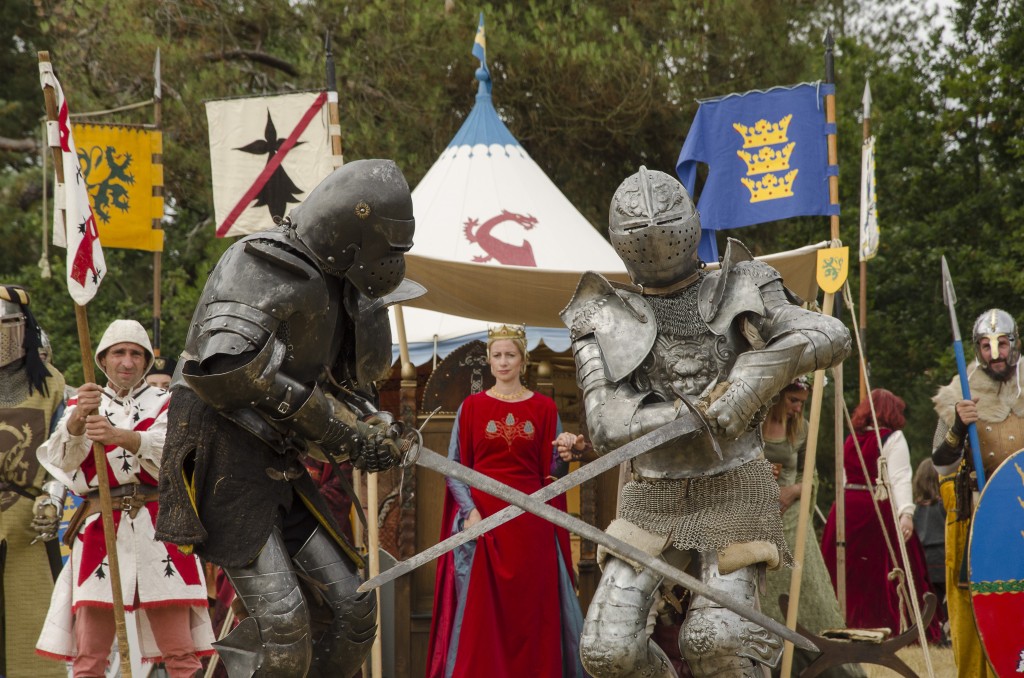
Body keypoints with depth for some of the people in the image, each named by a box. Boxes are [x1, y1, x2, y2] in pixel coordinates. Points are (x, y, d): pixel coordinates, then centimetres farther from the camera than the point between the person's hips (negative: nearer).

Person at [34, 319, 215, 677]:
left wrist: (118, 436, -29)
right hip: (99, 532, 1)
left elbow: (169, 453, -10)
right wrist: (79, 417, -27)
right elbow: (62, 458, -6)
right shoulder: (85, 403, 14)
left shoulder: (165, 403, 11)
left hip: (158, 532, 0)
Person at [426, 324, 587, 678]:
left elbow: (552, 469, 6)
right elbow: (454, 466, 1)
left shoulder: (544, 408, 7)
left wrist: (566, 452, -16)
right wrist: (469, 511, -12)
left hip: (529, 519, 1)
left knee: (531, 608, 1)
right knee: (480, 608, -2)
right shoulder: (471, 407, 4)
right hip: (481, 516, -1)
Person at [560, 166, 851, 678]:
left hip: (732, 494, -1)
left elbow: (832, 337, -8)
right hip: (654, 500, 2)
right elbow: (606, 426, -7)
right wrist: (698, 411, -17)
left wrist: (753, 376, -22)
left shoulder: (740, 294, 4)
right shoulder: (605, 321, 3)